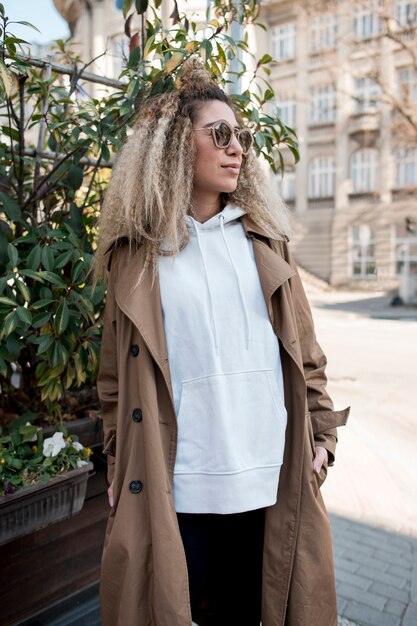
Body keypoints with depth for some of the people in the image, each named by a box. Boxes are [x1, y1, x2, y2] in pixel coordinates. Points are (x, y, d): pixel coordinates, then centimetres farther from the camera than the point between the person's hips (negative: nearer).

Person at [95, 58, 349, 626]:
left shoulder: (265, 239, 6)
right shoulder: (138, 252, -2)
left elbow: (305, 350, 9)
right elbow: (117, 378, 1)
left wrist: (322, 435, 5)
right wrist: (122, 469, 1)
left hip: (275, 482, 3)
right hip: (178, 489, -2)